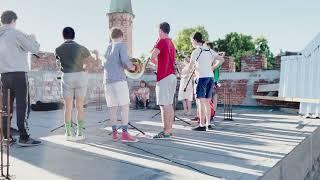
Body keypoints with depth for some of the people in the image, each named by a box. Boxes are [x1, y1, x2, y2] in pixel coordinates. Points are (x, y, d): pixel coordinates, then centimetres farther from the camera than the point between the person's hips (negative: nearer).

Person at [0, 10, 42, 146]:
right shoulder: (16, 34, -7)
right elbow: (35, 49, -6)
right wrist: (32, 38, 13)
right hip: (19, 74, -7)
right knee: (23, 107, -5)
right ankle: (24, 137, -6)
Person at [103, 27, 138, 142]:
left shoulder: (108, 47, 19)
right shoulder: (122, 45, 1)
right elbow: (125, 60, -14)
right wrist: (131, 67, 4)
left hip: (107, 80, 6)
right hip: (119, 79, -6)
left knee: (113, 108, 9)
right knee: (125, 106, -6)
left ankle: (114, 133, 9)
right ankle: (124, 133, -11)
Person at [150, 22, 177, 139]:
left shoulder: (162, 41, -8)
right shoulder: (171, 43, 19)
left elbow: (152, 57, -20)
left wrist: (157, 63, -1)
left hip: (164, 76, -9)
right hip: (172, 75, 9)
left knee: (164, 104, -8)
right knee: (169, 104, 11)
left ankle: (166, 132, -7)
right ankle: (169, 129, 16)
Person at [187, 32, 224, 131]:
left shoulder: (196, 52, -6)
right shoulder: (210, 51, 12)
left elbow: (190, 67, -2)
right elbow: (221, 59, 13)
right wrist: (212, 68, 16)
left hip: (202, 77, -7)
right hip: (211, 77, 7)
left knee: (201, 102, -4)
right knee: (207, 102, 12)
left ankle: (202, 125, -3)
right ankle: (208, 123, 17)